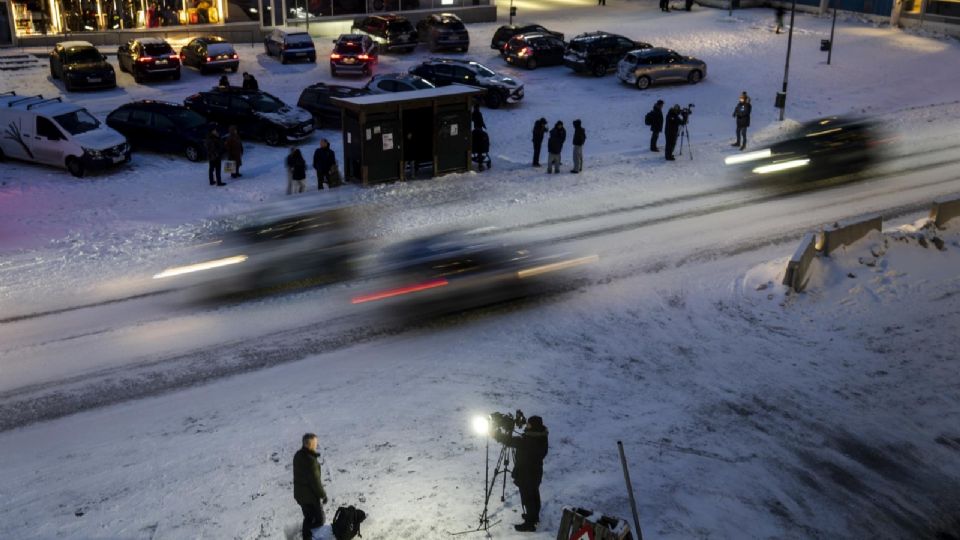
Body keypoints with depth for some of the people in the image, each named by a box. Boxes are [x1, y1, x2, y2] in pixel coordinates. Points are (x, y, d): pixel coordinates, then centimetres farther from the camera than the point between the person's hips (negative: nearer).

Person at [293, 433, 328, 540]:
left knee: (308, 518, 22)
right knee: (319, 520, 9)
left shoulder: (298, 455, -1)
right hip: (311, 496, -9)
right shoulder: (310, 460, -30)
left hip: (299, 494, 9)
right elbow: (315, 481, -23)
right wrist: (323, 495, -9)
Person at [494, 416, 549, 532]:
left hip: (526, 475, -9)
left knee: (527, 498, 5)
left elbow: (511, 441, -31)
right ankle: (534, 516, 42)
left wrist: (496, 434, -22)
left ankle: (530, 523, 16)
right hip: (535, 472, 9)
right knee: (534, 495, 25)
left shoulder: (529, 441, -34)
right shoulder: (541, 437, -6)